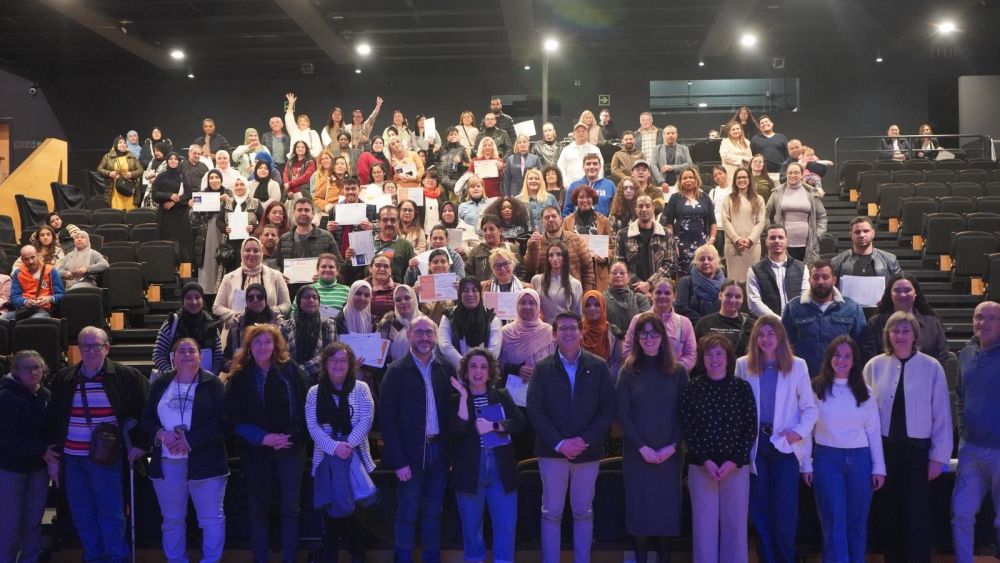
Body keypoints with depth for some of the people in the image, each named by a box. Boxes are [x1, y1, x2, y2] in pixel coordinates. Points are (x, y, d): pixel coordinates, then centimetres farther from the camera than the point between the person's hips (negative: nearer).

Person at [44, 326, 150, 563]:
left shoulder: (125, 376, -4)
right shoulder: (64, 379, 7)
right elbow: (51, 419, 13)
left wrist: (140, 443, -1)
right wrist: (51, 456, 11)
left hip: (105, 458, -4)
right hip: (71, 459, 4)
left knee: (110, 512, 0)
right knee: (82, 515, 10)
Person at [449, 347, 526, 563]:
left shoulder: (502, 396, 8)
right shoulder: (456, 401, 3)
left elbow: (520, 423, -4)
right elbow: (458, 430, -14)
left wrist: (492, 426, -16)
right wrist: (464, 397, -15)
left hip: (501, 471, 1)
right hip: (470, 472, -1)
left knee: (506, 527, -1)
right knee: (471, 527, 10)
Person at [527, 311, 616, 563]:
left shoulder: (599, 367, 2)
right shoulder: (542, 368, 2)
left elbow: (608, 408, -2)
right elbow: (535, 410, -3)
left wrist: (584, 440, -12)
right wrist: (559, 443, -13)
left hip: (588, 452, 0)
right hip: (552, 451, 0)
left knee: (584, 513, 9)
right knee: (551, 513, 5)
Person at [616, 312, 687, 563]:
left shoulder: (678, 371, 3)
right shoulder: (628, 371, 1)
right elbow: (622, 413, -3)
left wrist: (672, 446, -10)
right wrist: (642, 447, -11)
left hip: (670, 453, 1)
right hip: (637, 453, -1)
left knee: (668, 505, 3)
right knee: (639, 505, 2)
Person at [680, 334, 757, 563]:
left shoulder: (742, 387, 2)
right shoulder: (692, 389, 2)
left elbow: (751, 428, 0)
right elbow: (687, 428, -1)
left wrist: (734, 461, -9)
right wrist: (706, 461, -10)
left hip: (736, 465, 0)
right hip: (701, 466, 0)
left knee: (735, 523, 5)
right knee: (704, 523, 4)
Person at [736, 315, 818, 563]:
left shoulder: (797, 365, 2)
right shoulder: (744, 365, 4)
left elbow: (810, 407, 3)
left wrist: (800, 431, -11)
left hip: (785, 445, -1)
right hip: (756, 444, 1)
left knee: (785, 510, -2)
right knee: (760, 508, 8)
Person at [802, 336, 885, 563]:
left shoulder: (864, 391, 7)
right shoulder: (816, 389, 0)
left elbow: (874, 431, 8)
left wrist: (879, 467, 4)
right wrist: (806, 464, -2)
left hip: (859, 459, 2)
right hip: (826, 459, -2)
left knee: (857, 521, 9)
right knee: (833, 521, -1)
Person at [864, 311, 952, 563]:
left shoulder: (932, 367, -5)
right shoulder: (874, 366, -1)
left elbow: (942, 415, -2)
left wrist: (939, 456, -2)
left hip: (917, 449, -2)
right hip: (884, 448, 2)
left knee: (916, 515, 2)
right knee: (889, 512, 11)